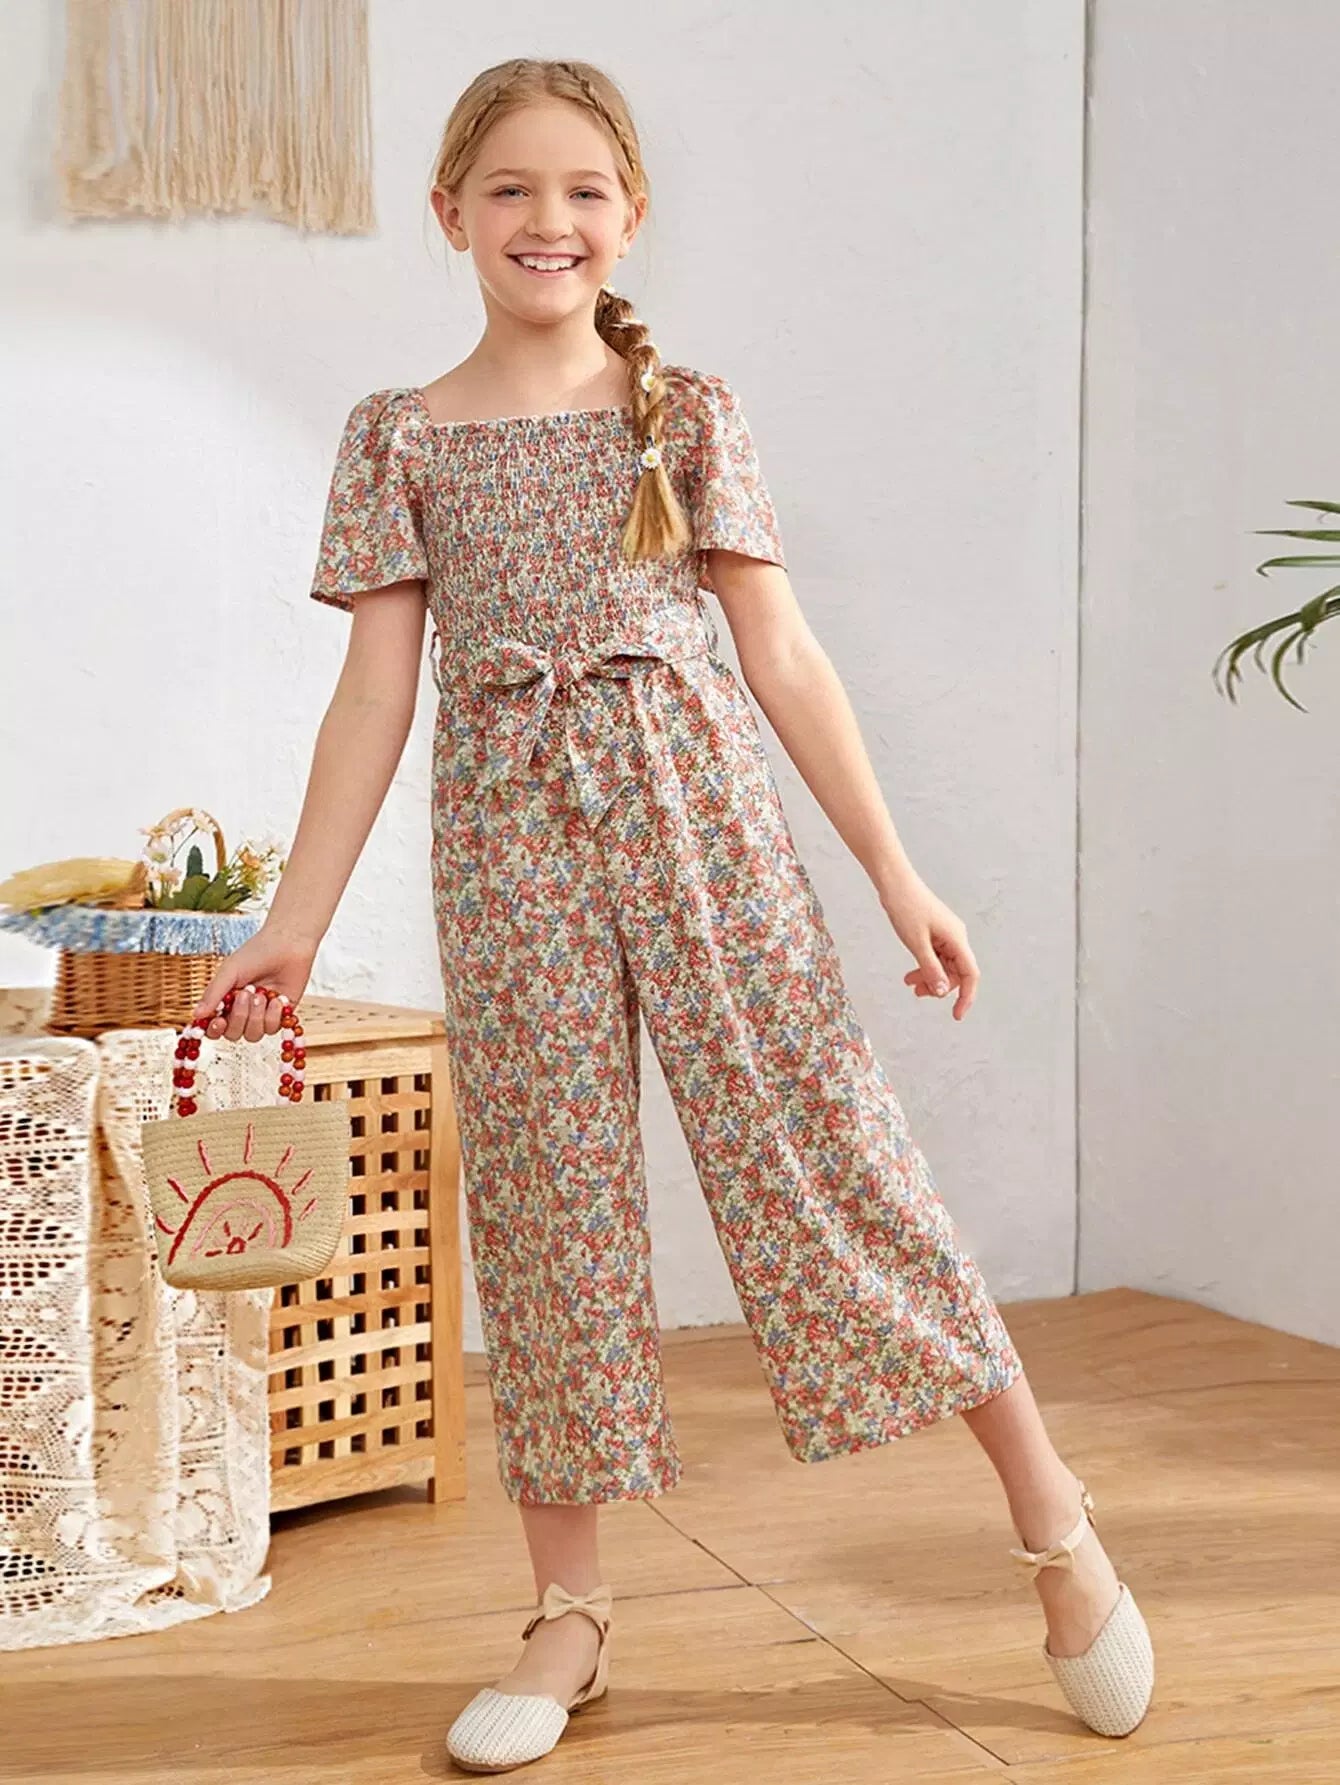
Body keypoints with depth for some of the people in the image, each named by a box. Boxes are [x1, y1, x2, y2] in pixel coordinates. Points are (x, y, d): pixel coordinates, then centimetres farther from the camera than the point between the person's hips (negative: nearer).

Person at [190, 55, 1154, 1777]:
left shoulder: (690, 411, 7)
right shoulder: (399, 436, 8)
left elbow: (781, 655, 5)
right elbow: (376, 690, 6)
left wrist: (898, 873, 2)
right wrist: (294, 920, 1)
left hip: (696, 807, -1)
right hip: (507, 841, 1)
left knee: (824, 1150, -3)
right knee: (542, 1201, 4)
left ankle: (1052, 1519, 13)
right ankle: (569, 1614, 19)